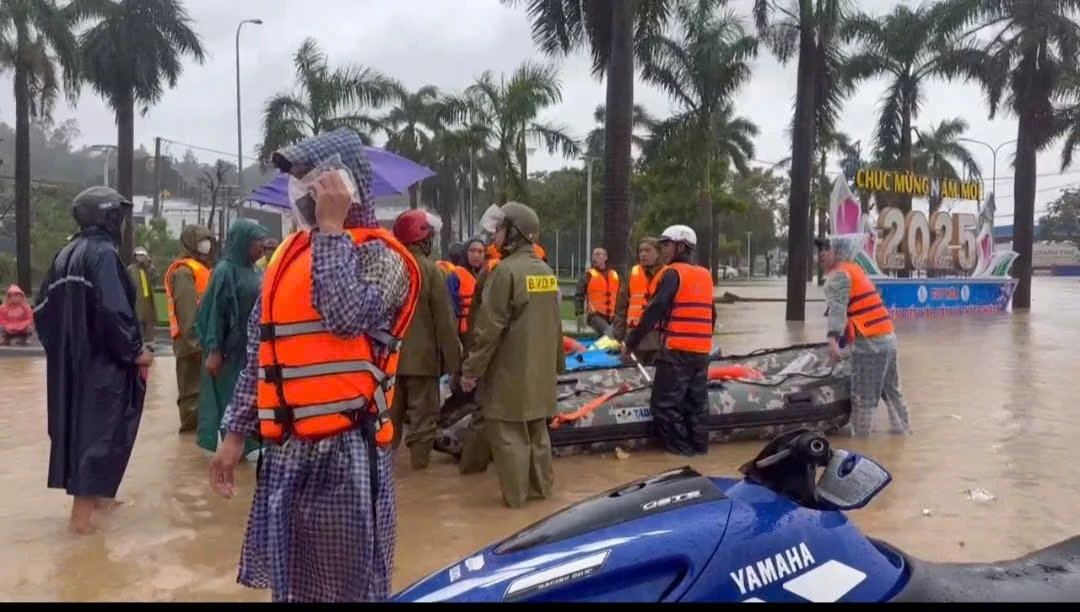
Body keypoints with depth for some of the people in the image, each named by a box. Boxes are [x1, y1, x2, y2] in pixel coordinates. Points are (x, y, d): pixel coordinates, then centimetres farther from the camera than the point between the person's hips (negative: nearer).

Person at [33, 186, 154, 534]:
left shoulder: (66, 254, 11)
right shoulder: (103, 253, -15)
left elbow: (42, 309, 13)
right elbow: (112, 310, -26)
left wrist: (60, 346, 21)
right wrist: (134, 350, -16)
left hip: (70, 360, 9)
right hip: (102, 360, -9)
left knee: (78, 424, 17)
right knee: (102, 429, 0)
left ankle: (92, 495, 30)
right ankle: (83, 508, 3)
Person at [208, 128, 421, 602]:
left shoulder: (380, 255, -7)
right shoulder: (290, 253, 13)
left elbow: (347, 315, -26)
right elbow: (260, 351, 15)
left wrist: (331, 228, -16)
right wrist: (235, 433, 14)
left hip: (345, 450, -7)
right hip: (284, 450, 7)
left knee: (348, 583, 4)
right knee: (287, 583, 18)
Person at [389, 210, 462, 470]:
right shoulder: (430, 269, -12)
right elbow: (444, 319, -12)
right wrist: (453, 358, -7)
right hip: (421, 355, -5)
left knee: (390, 414, 15)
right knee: (423, 414, 3)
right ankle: (420, 463, 5)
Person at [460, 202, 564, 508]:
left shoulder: (506, 270, -17)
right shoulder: (546, 271, 8)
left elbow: (489, 327, -18)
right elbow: (554, 323, 16)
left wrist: (471, 369, -12)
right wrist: (557, 362, 24)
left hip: (510, 371, -8)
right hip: (540, 369, 8)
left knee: (507, 432, 1)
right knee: (536, 429, 17)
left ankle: (515, 494, 7)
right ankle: (541, 486, 27)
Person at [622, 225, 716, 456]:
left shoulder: (674, 273, -9)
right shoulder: (705, 275, 13)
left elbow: (654, 311, -16)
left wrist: (631, 342, -14)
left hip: (677, 349, -8)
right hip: (702, 350, 8)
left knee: (664, 402, 0)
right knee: (697, 400, 15)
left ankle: (681, 447, 0)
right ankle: (699, 444, 18)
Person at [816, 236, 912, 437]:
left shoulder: (838, 275, -6)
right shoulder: (854, 270, 20)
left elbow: (838, 308, -22)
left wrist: (833, 338, -34)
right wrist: (841, 336, 23)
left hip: (869, 343, -9)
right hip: (887, 337, 9)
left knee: (863, 397, -4)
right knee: (891, 389, 22)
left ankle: (860, 436, 0)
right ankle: (902, 429, 34)